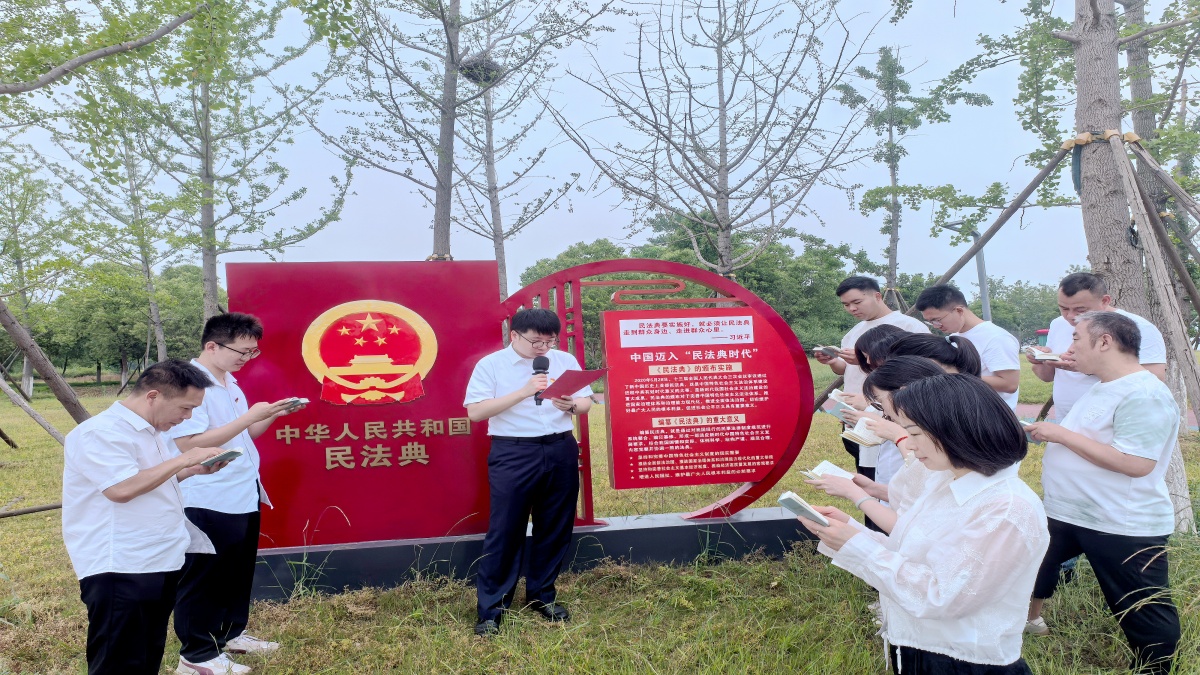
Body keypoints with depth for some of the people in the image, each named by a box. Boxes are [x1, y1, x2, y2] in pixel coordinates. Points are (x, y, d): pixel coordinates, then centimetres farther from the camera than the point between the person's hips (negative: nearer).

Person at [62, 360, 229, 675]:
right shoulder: (102, 432, -16)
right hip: (119, 571, -9)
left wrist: (196, 470, 9)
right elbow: (122, 488, -28)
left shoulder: (153, 430, 13)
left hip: (160, 564, 10)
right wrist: (186, 458, -21)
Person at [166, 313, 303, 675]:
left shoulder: (229, 383, 10)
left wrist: (272, 415, -1)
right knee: (204, 579, 6)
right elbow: (188, 444, -26)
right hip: (209, 502, -9)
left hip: (244, 496, 9)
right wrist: (249, 416, -26)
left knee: (238, 573, 20)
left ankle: (231, 633, 36)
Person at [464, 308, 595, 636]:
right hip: (513, 454, -4)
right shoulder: (490, 364, -3)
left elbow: (586, 402, 11)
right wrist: (523, 392, -20)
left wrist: (570, 405, -13)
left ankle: (542, 595, 28)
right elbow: (475, 412, -12)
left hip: (561, 452, 4)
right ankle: (491, 608, 11)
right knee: (504, 531, 0)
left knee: (555, 528, 11)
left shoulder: (566, 360, 8)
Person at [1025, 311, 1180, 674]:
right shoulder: (1102, 388, 10)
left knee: (1142, 612, 4)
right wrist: (1047, 433, 7)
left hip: (1125, 527, -10)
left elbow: (1136, 464, -30)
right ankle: (1030, 622, 44)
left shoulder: (1143, 395, -22)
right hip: (1067, 515, 10)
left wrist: (1062, 434, -25)